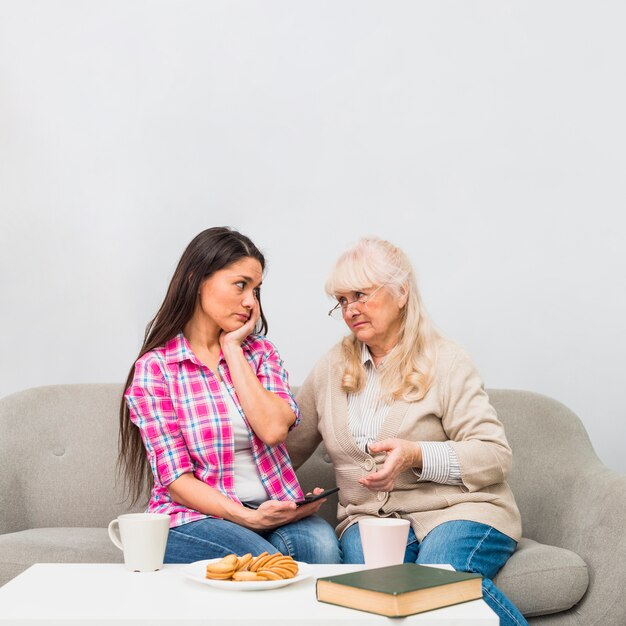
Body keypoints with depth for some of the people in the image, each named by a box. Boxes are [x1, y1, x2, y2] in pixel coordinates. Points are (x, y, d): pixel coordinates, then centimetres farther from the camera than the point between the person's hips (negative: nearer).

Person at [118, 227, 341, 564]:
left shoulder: (261, 352, 12)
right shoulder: (155, 368, -2)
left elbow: (274, 429, -9)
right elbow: (176, 479, -8)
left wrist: (232, 348, -3)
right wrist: (246, 517, -21)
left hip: (272, 509, 4)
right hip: (194, 517, -4)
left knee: (321, 543, -29)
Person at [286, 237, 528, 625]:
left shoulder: (445, 361, 1)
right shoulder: (332, 369, 14)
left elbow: (496, 456, -6)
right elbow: (286, 447, 18)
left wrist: (416, 455, -20)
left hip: (459, 509, -2)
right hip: (369, 516, 2)